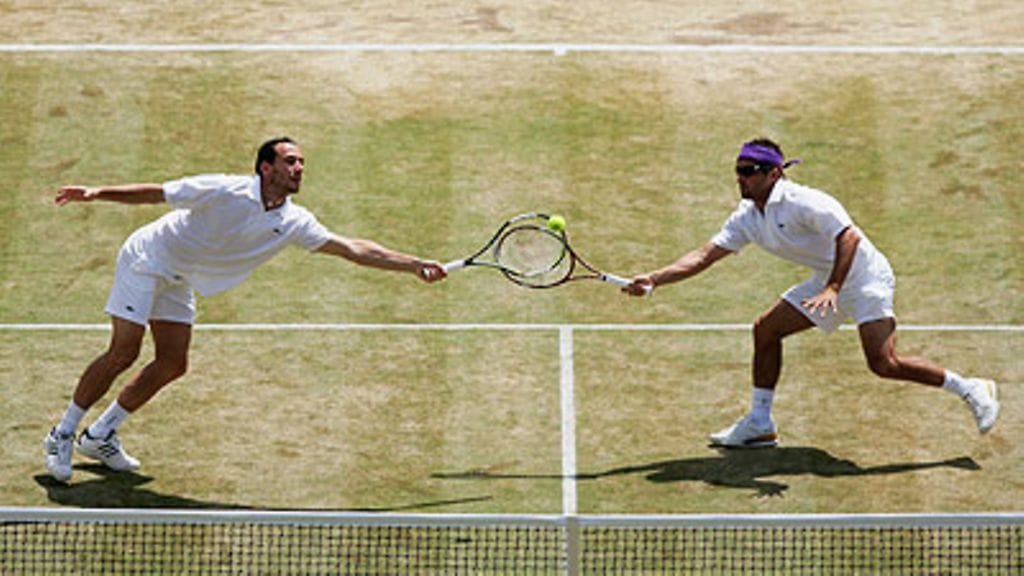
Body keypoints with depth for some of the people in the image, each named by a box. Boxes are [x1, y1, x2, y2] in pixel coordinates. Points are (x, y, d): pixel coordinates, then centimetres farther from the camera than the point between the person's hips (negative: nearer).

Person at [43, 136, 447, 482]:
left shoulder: (294, 223, -9)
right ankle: (62, 436, -2)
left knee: (172, 364, 2)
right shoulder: (227, 191, -27)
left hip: (177, 282, 7)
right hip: (146, 259, -7)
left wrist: (414, 265, -15)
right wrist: (95, 194, -21)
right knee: (123, 353, -14)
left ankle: (100, 436, 15)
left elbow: (352, 249, -9)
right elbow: (156, 194, -19)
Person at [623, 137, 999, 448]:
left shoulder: (802, 202, -23)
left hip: (864, 276, -9)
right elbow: (704, 256, 2)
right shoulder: (747, 218, 3)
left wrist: (832, 289, -38)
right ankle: (760, 424, 15)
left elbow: (848, 237, -28)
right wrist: (653, 280, -8)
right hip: (827, 281, 9)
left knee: (883, 363, -20)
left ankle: (971, 390, -5)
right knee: (766, 330, 5)